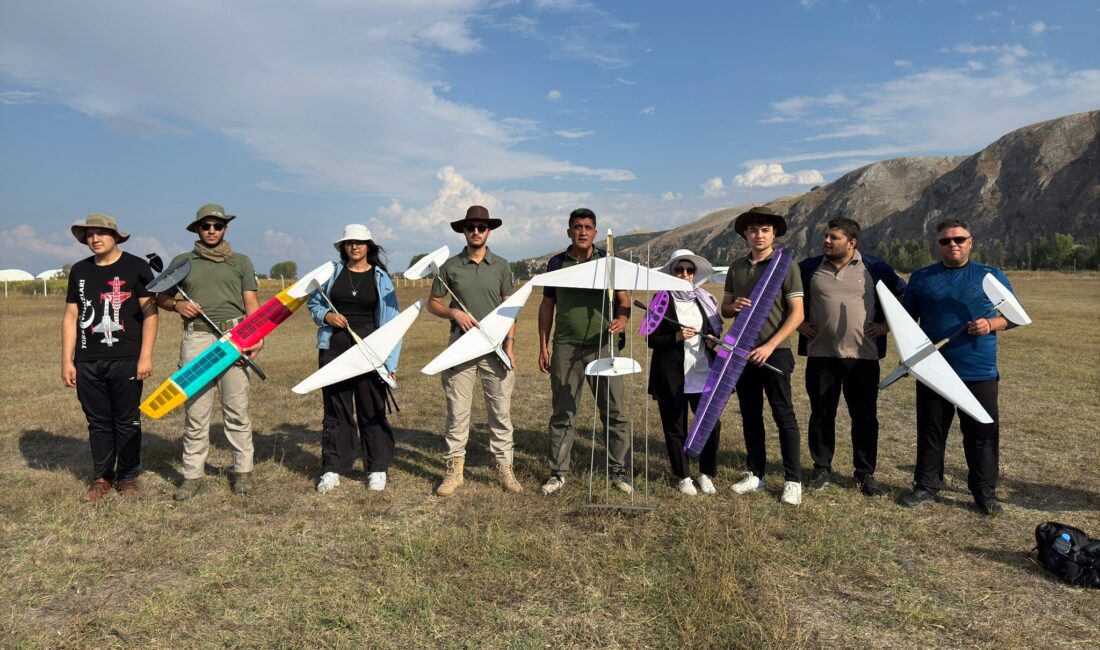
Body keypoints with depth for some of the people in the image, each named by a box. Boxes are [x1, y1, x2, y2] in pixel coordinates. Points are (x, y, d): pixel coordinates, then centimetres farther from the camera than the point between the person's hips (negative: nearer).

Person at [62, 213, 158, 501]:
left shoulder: (136, 267, -1)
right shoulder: (79, 271, 12)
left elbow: (150, 313, -4)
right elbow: (70, 317, 12)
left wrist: (146, 356, -11)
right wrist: (67, 360, 7)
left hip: (126, 361, -4)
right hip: (87, 362, 4)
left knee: (127, 421, 4)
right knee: (98, 422, 10)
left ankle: (128, 477, 16)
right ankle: (101, 478, 20)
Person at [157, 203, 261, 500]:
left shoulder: (241, 261, 14)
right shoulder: (181, 261, 16)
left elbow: (251, 302, 8)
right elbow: (162, 298, 21)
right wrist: (177, 305, -2)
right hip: (196, 339, 1)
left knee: (237, 410, 1)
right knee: (195, 411, 2)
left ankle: (243, 470, 10)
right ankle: (192, 475, 10)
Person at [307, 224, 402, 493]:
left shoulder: (380, 278, 3)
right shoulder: (332, 271, 6)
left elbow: (390, 320, 1)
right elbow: (313, 303, 15)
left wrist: (390, 362, -6)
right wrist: (326, 315, -9)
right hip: (334, 347, 2)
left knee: (372, 409, 3)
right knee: (336, 408, 7)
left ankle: (377, 469, 14)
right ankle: (332, 468, 16)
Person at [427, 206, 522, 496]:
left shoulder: (501, 266, 6)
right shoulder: (450, 266, 4)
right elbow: (432, 303, 10)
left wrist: (509, 344, -3)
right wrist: (455, 313, -10)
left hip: (495, 349, 1)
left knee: (501, 411, 5)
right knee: (457, 412, 3)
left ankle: (505, 468, 15)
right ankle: (454, 470, 14)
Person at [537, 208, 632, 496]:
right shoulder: (557, 263, 9)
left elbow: (623, 300, 5)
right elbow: (547, 306, 12)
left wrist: (622, 319, -18)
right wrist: (543, 347, 7)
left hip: (602, 345, 0)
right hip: (566, 347, 1)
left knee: (614, 411, 2)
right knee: (562, 413, 6)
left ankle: (618, 470, 14)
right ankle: (558, 473, 15)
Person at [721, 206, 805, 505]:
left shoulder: (786, 266, -5)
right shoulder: (736, 267, 9)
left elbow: (797, 313, -8)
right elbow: (724, 309, 15)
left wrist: (769, 346, -17)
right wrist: (734, 307, -10)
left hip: (774, 352, -5)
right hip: (743, 352, 5)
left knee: (784, 416, -1)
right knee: (750, 416, 11)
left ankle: (793, 480, 8)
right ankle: (755, 475, 22)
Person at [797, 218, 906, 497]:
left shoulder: (875, 269, 1)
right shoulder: (809, 267, 3)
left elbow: (904, 296, 12)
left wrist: (888, 324, 4)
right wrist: (799, 324, 7)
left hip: (863, 356, -1)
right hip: (821, 355, 1)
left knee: (865, 417, 5)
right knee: (821, 414, 7)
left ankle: (866, 474, 18)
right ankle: (822, 469, 21)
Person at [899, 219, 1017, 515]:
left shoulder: (992, 276, 5)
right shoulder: (921, 278, 8)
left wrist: (991, 324, -14)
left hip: (979, 372, -1)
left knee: (982, 434, 5)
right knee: (930, 432, 10)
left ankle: (985, 493, 18)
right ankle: (926, 486, 21)